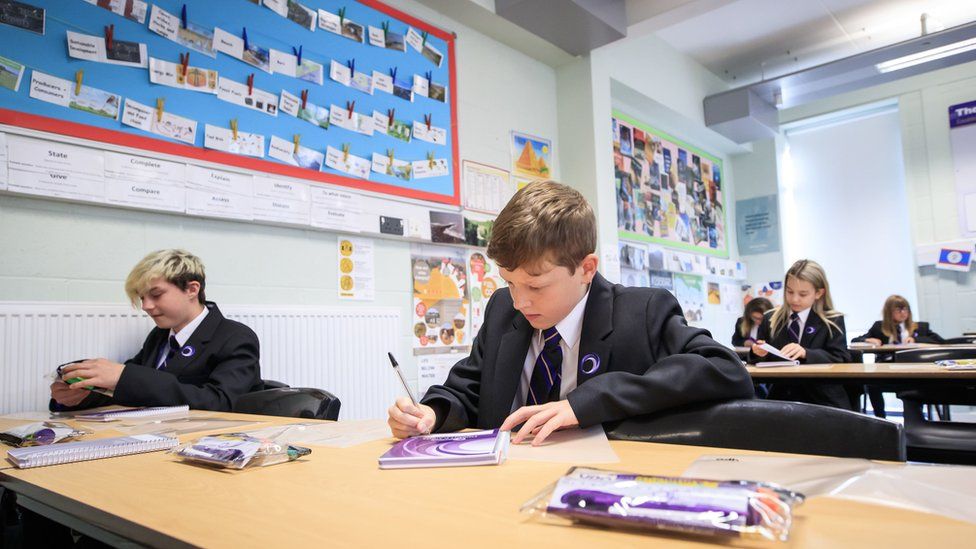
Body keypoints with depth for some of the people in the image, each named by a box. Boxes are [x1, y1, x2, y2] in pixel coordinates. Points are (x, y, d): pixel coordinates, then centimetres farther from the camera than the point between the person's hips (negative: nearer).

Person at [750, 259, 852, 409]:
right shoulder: (770, 320, 11)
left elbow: (840, 360, -6)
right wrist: (758, 353, -12)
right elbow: (760, 362, 12)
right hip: (781, 399, 2)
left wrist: (806, 353, -22)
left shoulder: (833, 321, 6)